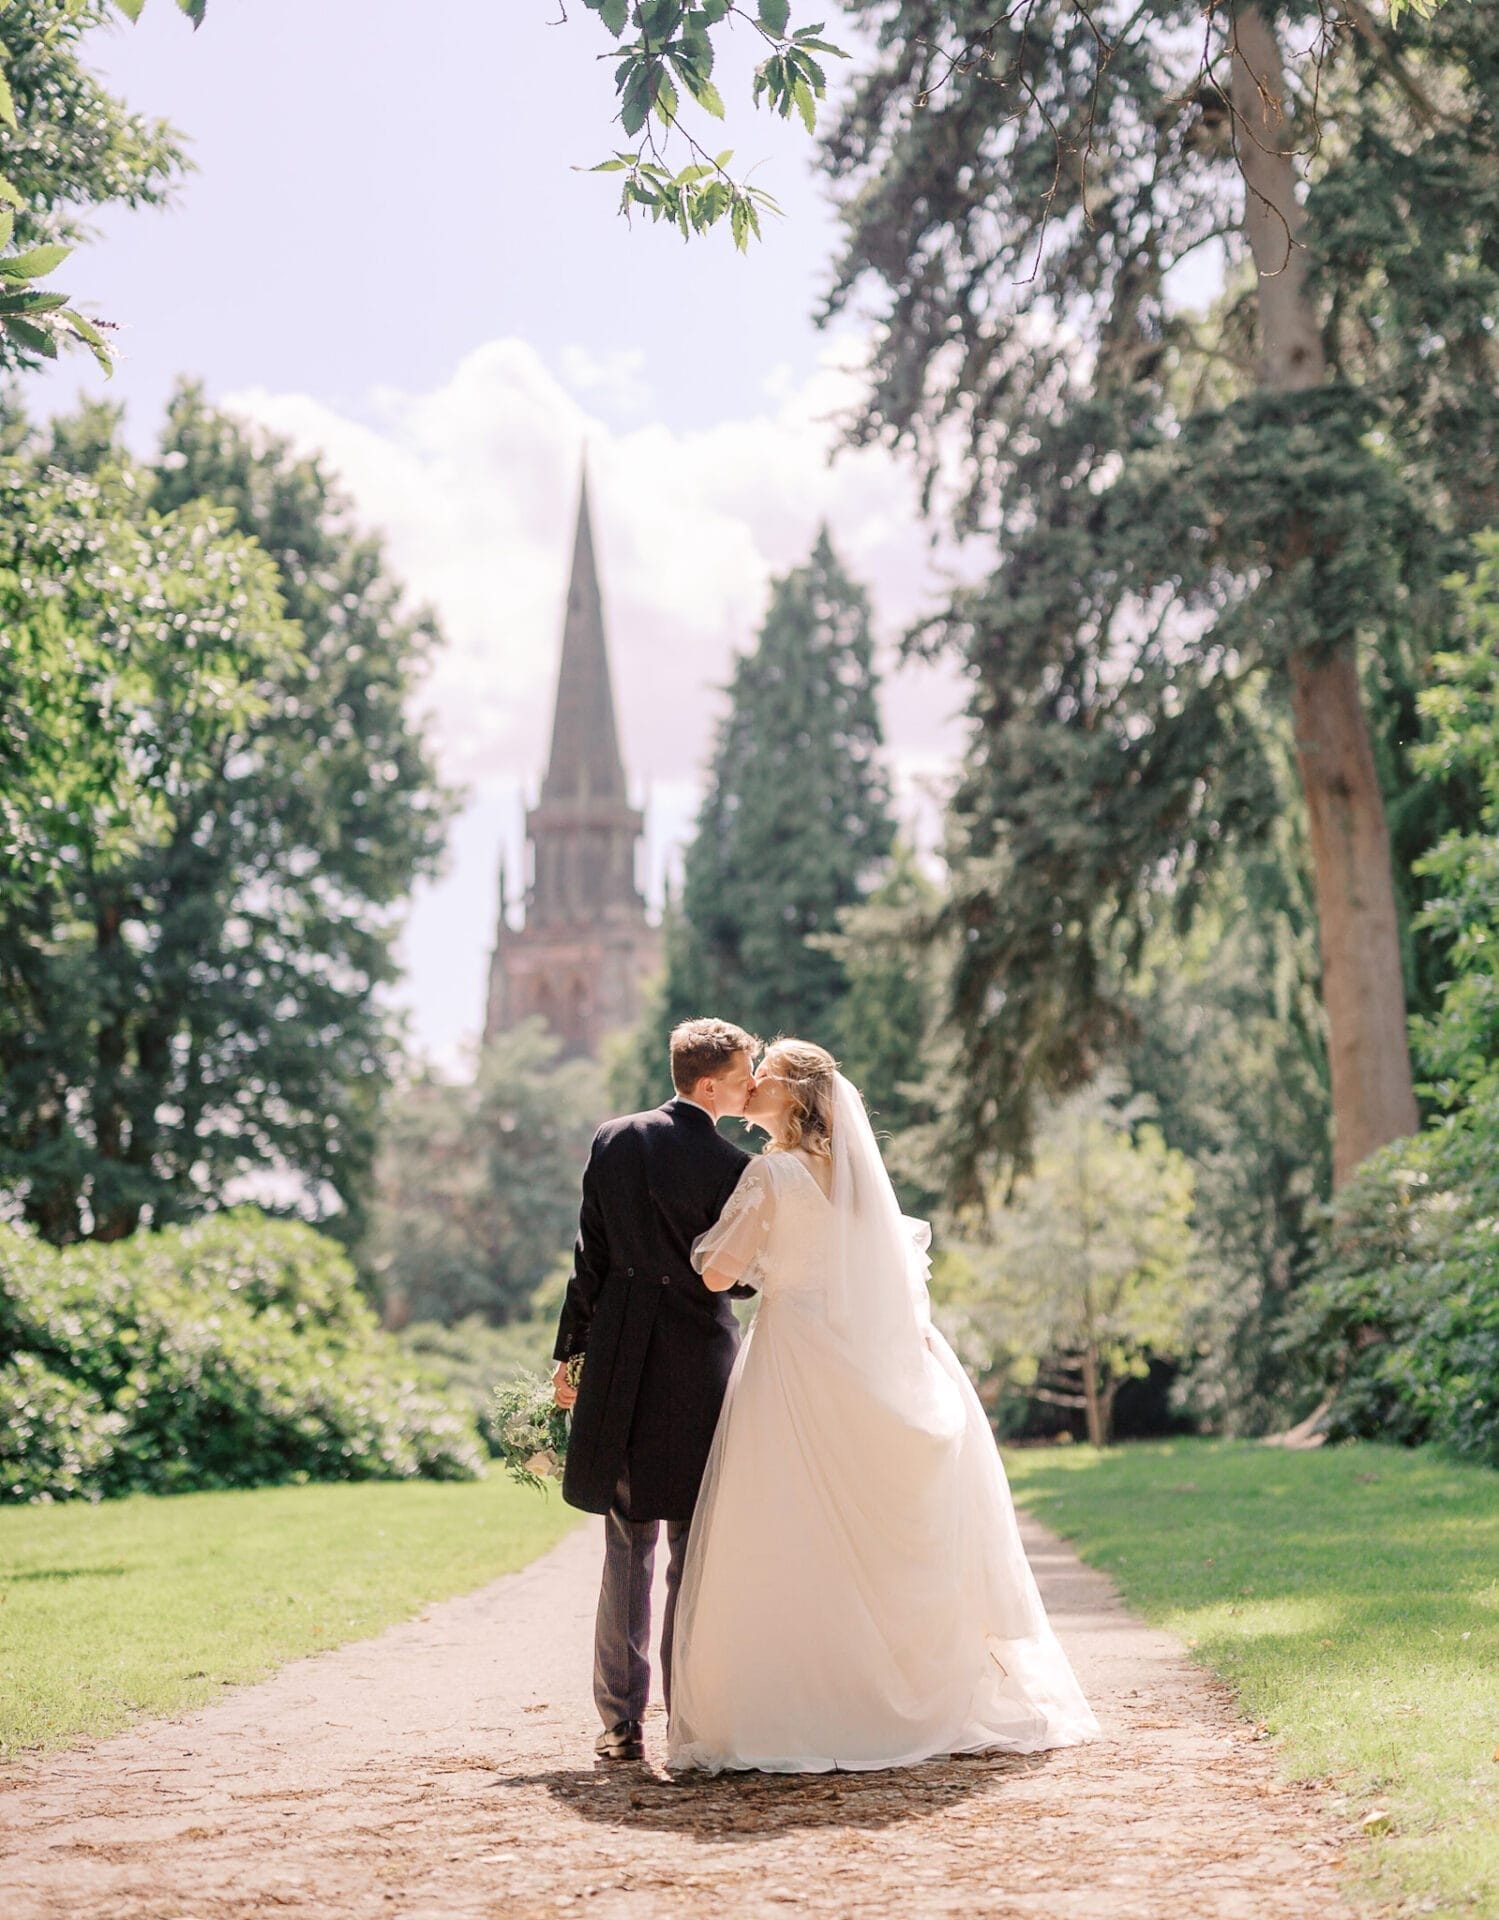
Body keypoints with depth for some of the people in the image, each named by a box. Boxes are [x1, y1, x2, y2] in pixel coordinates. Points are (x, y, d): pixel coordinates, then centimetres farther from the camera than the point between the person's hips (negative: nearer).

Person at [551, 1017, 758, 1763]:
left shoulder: (612, 1141, 2)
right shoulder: (732, 1167, -11)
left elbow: (588, 1258, 4)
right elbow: (740, 1274, -4)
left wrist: (570, 1351, 10)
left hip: (621, 1357, 4)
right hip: (699, 1358, -3)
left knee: (626, 1548, 10)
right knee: (695, 1550, 5)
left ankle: (621, 1722, 11)